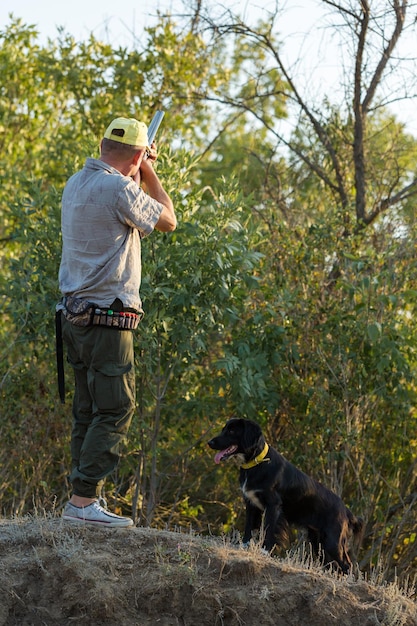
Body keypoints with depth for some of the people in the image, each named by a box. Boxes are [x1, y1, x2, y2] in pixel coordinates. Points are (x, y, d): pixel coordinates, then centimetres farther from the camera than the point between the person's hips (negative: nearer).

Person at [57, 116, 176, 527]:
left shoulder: (76, 183, 13)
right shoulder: (119, 188, -14)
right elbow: (167, 220, 1)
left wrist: (138, 176, 28)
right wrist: (147, 171, 10)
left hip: (75, 314, 9)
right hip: (107, 317, -9)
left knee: (88, 411, 11)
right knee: (115, 410, -7)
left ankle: (81, 499, 11)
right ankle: (84, 499, -11)